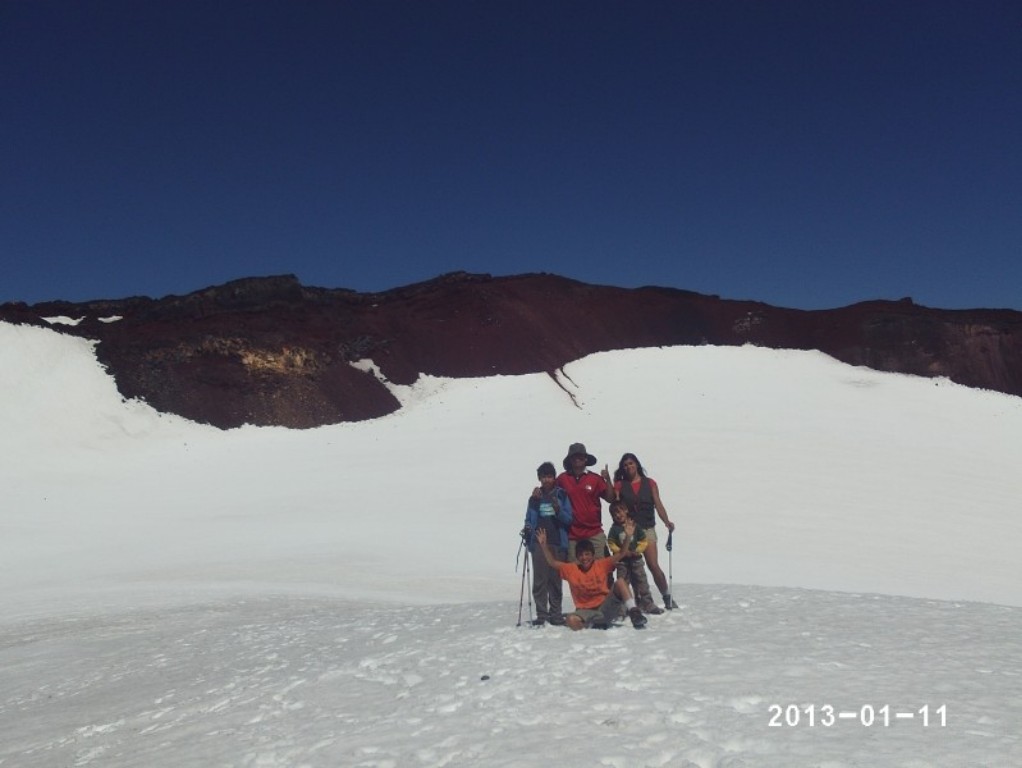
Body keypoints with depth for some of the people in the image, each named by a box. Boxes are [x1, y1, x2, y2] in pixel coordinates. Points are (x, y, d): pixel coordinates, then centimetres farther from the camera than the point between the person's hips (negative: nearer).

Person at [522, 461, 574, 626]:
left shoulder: (561, 495, 7)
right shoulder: (535, 497, 12)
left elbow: (569, 519, 2)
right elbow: (529, 519, 14)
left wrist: (558, 510, -15)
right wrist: (527, 530, -5)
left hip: (558, 544, -1)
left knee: (555, 579, -2)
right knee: (539, 580, -4)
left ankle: (555, 614, 6)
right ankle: (541, 614, 0)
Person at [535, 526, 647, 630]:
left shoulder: (602, 565, 4)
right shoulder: (571, 569, 6)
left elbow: (620, 554, -3)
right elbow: (552, 562, 4)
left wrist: (628, 537, -19)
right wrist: (544, 545, -11)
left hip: (605, 607, 0)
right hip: (585, 611, 0)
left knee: (620, 582, -22)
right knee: (570, 620, -35)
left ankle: (634, 612, -27)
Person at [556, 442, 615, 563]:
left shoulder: (595, 478, 2)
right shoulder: (562, 478, 1)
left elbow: (610, 498, 1)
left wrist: (608, 479, -11)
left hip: (594, 534, 0)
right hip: (572, 534, 0)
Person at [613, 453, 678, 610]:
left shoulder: (650, 483, 8)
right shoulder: (620, 485, 7)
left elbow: (658, 504, 2)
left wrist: (667, 521, -11)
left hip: (647, 529, -1)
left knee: (653, 565, -10)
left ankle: (667, 597, 3)